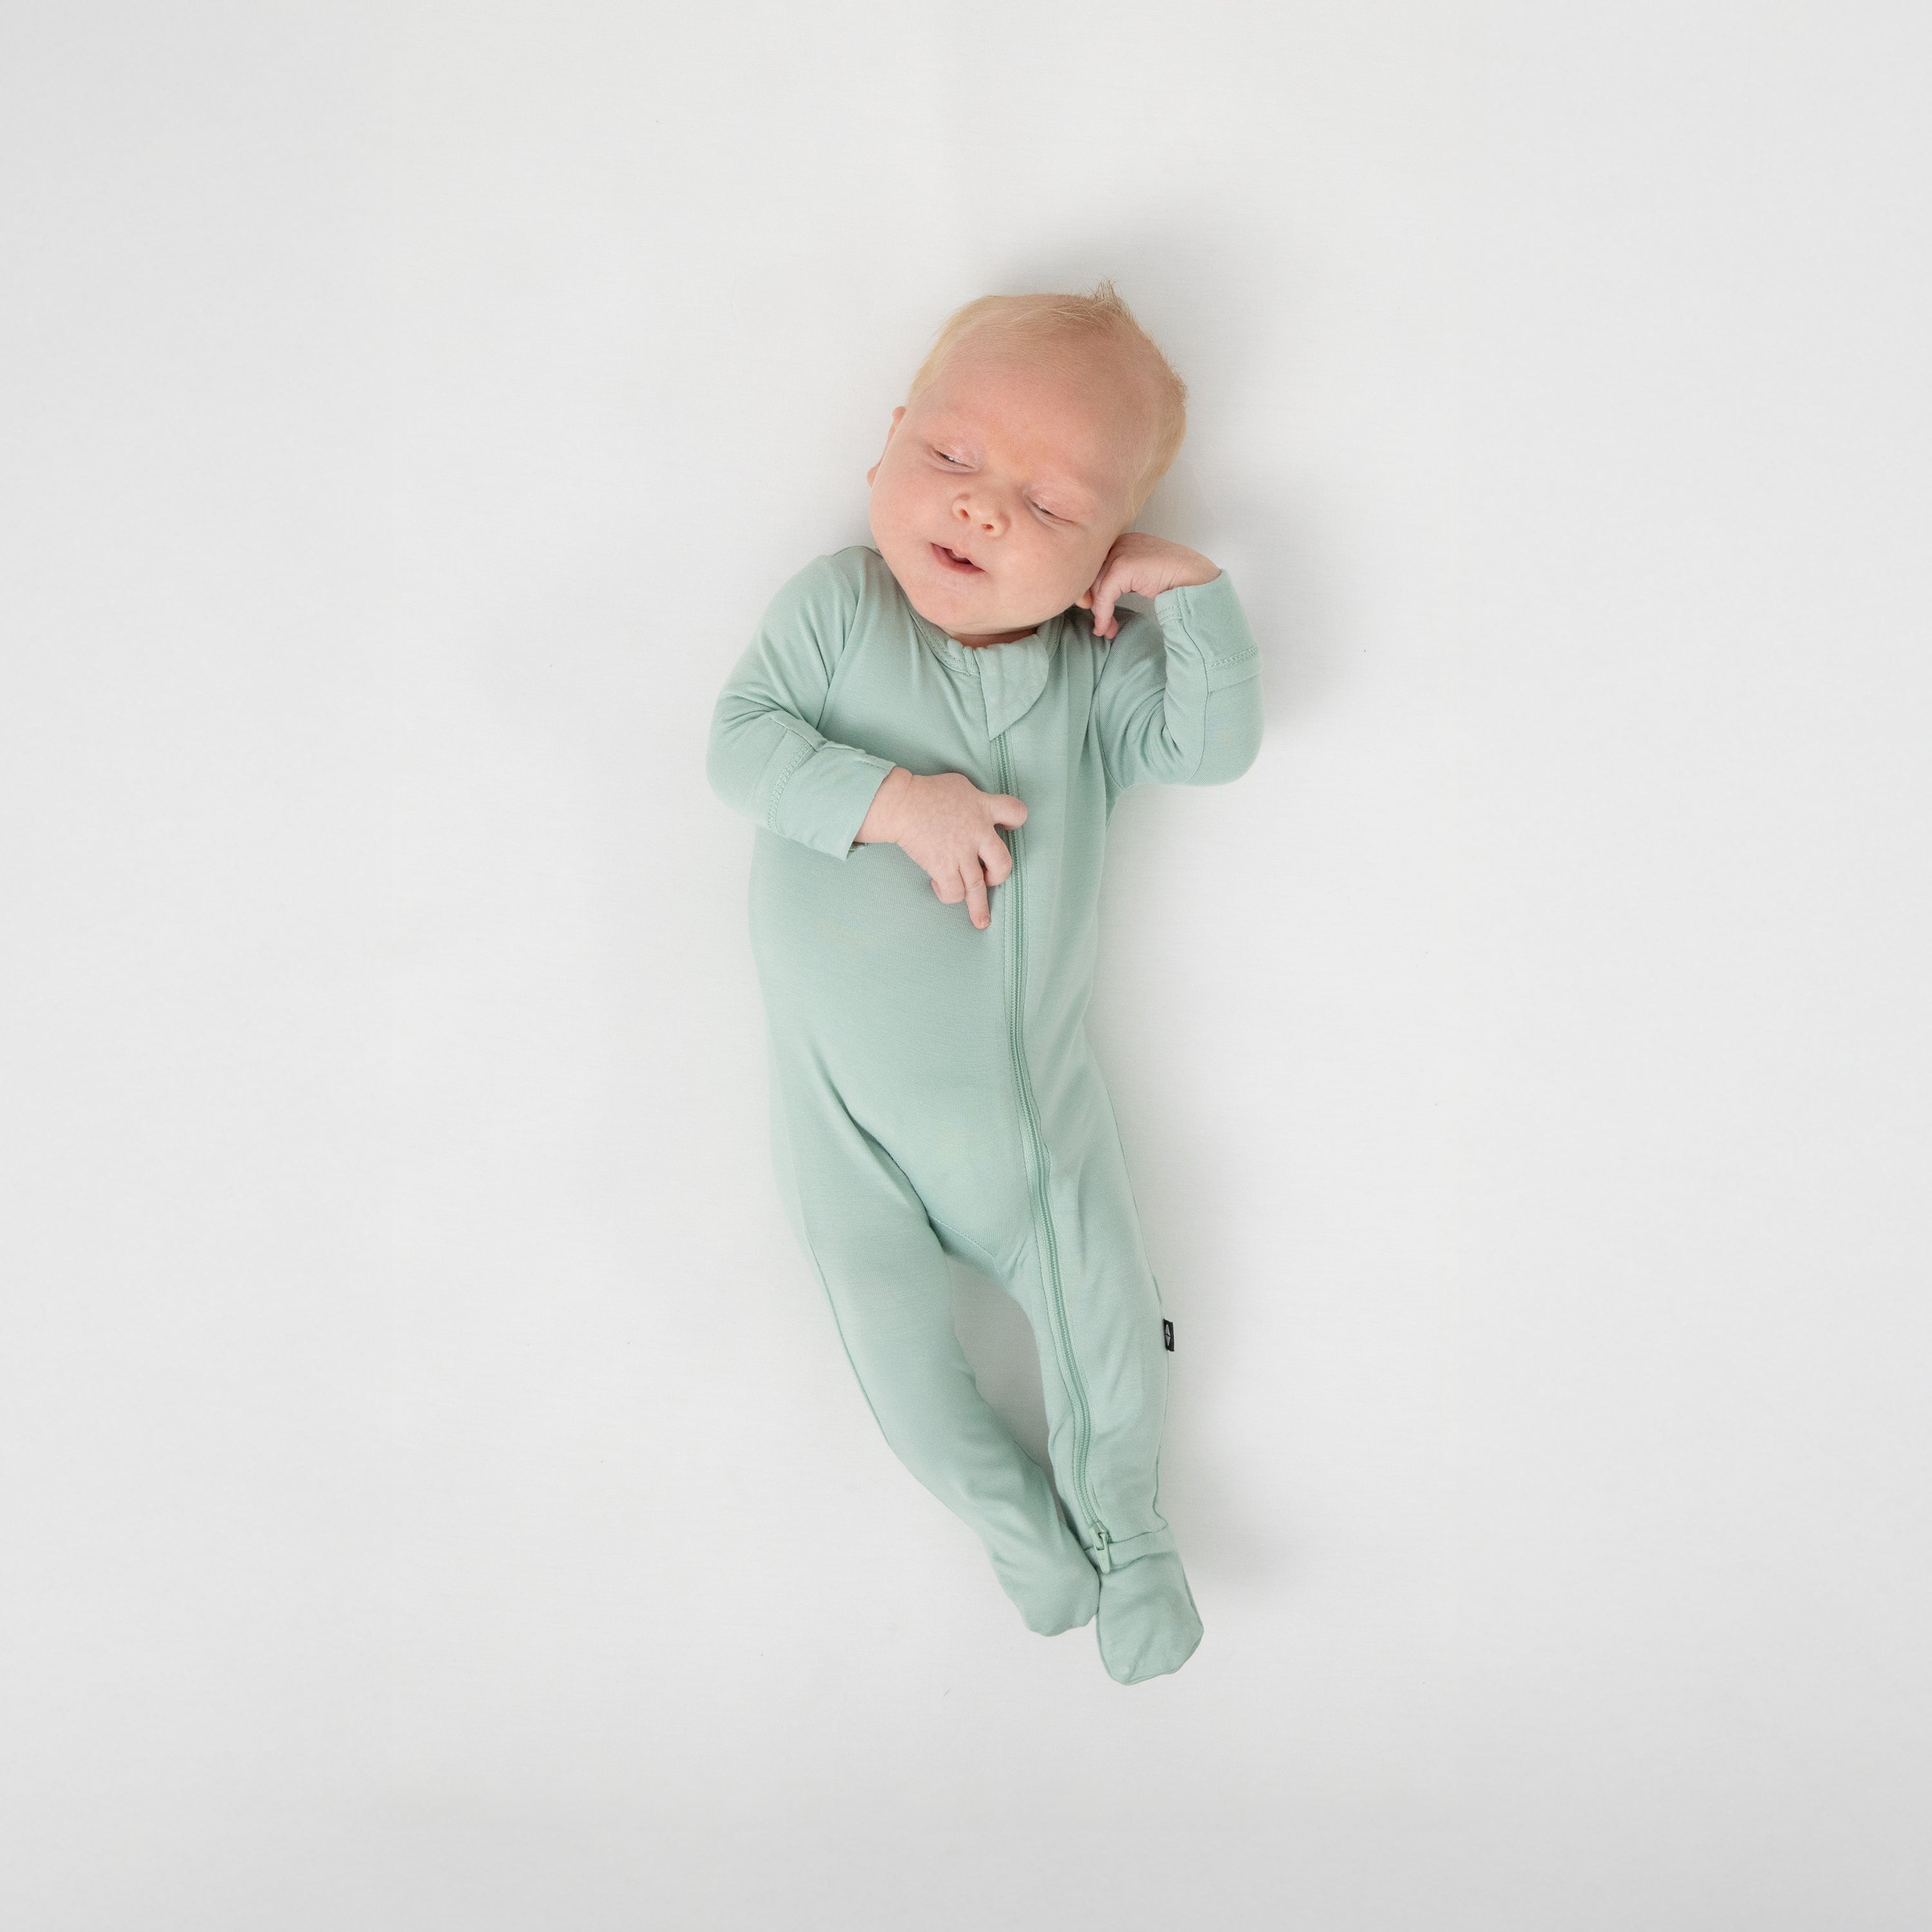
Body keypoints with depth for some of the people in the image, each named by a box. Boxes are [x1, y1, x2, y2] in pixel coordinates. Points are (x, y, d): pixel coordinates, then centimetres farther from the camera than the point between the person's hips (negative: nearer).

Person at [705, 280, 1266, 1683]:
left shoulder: (1099, 674, -6)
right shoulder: (833, 608, -10)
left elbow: (1216, 745, -14)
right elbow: (742, 739, -16)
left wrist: (1193, 590, -23)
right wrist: (893, 799, -29)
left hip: (1034, 1089, 1)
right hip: (848, 1104, -1)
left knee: (1105, 1317, 8)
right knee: (900, 1348, 4)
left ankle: (1123, 1519, 37)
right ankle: (1012, 1514, 33)